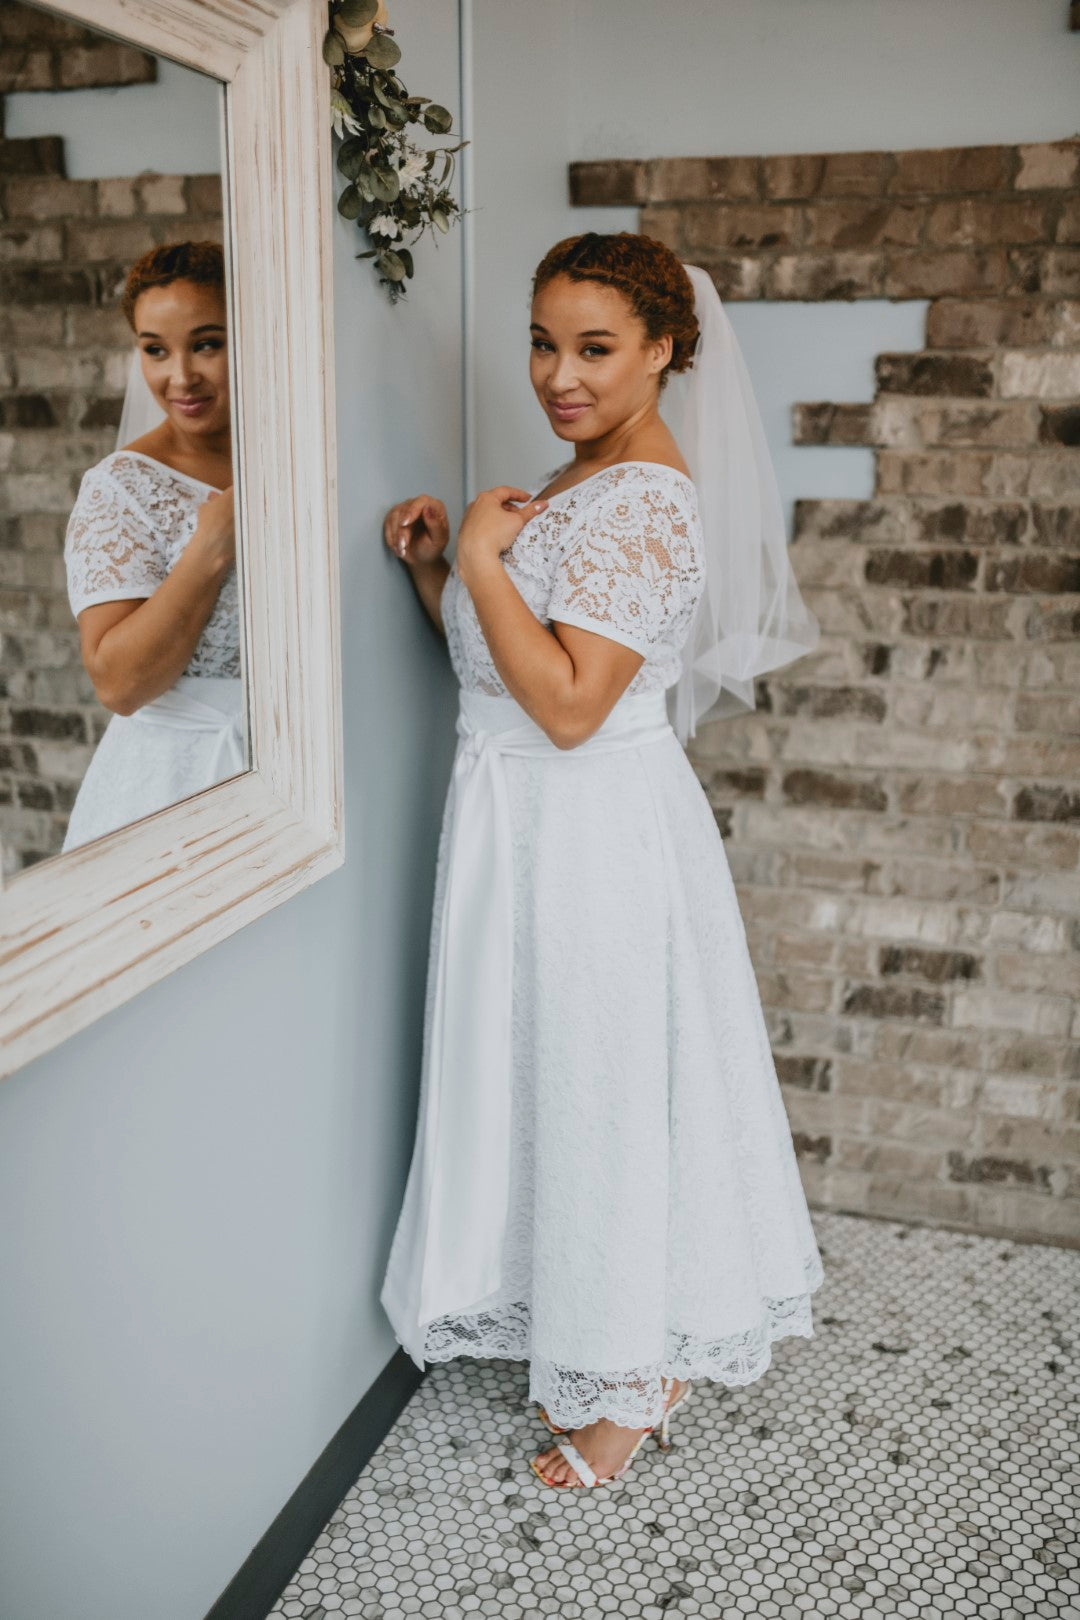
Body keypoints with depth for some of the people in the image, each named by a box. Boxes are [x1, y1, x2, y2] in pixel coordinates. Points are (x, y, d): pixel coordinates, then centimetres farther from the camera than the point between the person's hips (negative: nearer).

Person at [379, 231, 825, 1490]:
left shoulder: (644, 502, -19)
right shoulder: (578, 483, 13)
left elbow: (568, 705, -26)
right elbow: (500, 659, 16)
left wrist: (481, 555, -19)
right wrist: (437, 566, 2)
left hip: (594, 833, -10)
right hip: (529, 820, 10)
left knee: (608, 1089, 4)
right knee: (559, 1084, 18)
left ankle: (637, 1385, 26)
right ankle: (599, 1346, 38)